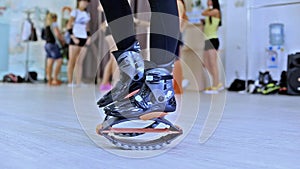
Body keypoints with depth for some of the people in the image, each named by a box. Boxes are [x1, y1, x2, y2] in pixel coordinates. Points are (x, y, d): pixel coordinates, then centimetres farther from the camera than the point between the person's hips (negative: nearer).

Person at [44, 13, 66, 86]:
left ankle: (49, 79, 4)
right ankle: (55, 79, -15)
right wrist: (63, 41, 0)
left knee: (49, 63, 5)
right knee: (59, 61, -10)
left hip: (47, 44, 8)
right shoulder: (54, 24, -5)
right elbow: (57, 34, -15)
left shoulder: (46, 26, 18)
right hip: (53, 44, -8)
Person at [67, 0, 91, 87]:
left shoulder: (87, 14, 17)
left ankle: (78, 82, 1)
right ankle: (70, 82, -2)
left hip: (84, 39, 5)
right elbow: (69, 26, -7)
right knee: (72, 61, -4)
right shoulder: (75, 12, -1)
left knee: (80, 62, 2)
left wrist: (89, 37, 7)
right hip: (75, 39, -5)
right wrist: (73, 38, -14)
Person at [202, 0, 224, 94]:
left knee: (213, 64, -9)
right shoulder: (210, 14, 19)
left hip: (213, 40, -9)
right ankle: (218, 84, 17)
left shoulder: (216, 11, -3)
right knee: (207, 64, 9)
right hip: (207, 40, 9)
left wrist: (209, 8, 4)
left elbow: (204, 13, -10)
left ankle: (215, 87, -7)